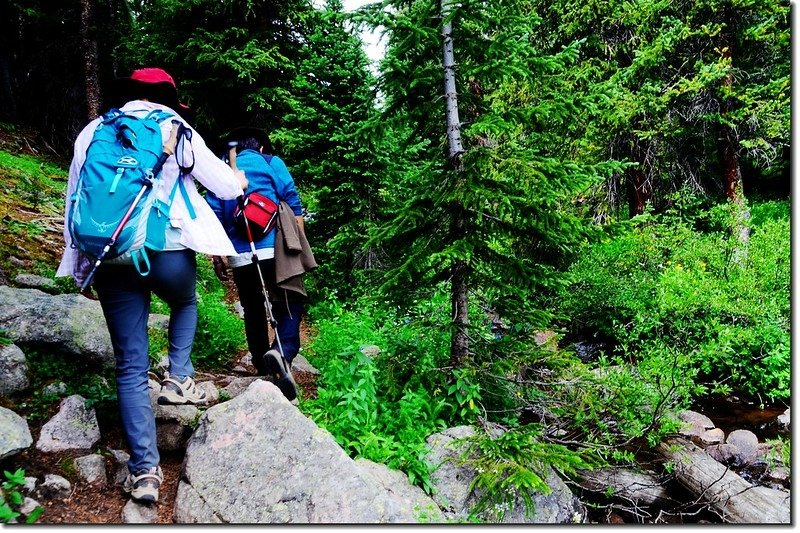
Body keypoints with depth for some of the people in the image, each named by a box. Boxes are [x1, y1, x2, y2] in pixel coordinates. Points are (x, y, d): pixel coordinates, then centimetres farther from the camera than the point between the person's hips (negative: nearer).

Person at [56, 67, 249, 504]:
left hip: (110, 260, 2)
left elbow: (74, 200, 15)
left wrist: (80, 264, 21)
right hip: (167, 251, -2)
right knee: (185, 304, 34)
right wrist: (240, 182, 34)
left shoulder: (91, 133, 15)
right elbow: (224, 186, 10)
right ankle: (178, 378, 20)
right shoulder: (173, 128, 7)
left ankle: (144, 470, 6)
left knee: (130, 368, 7)